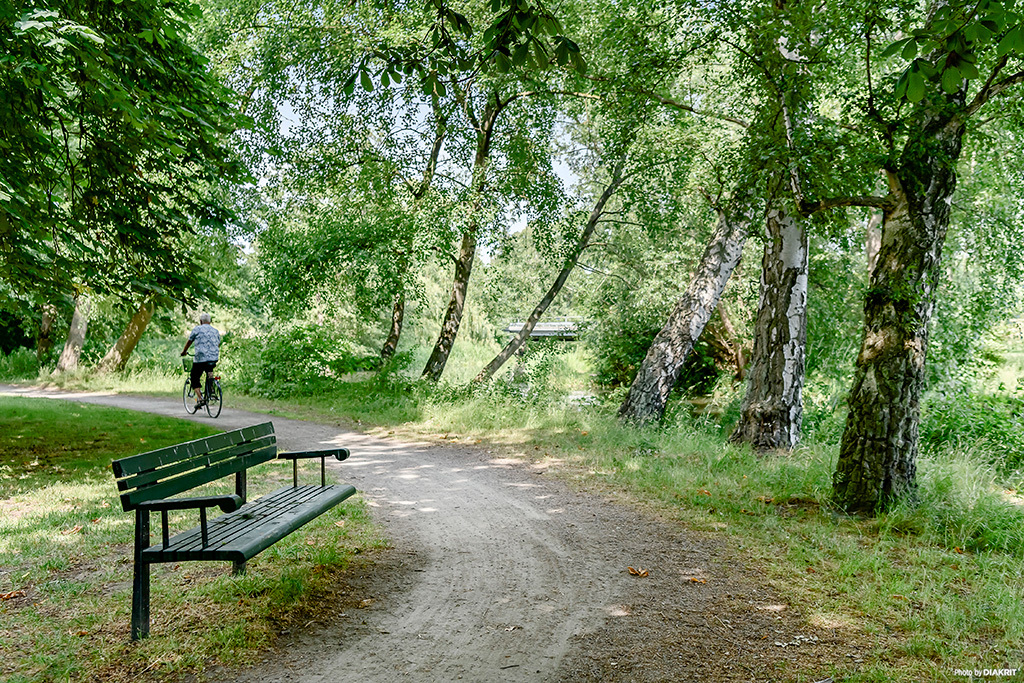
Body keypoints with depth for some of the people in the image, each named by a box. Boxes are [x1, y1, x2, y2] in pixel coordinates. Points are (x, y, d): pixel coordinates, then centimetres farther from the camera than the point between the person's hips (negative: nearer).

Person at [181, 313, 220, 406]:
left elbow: (189, 342, 15)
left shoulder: (197, 329, 3)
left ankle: (199, 399, -10)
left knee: (194, 379, 7)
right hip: (214, 359, 4)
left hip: (201, 358, -4)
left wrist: (184, 351, 33)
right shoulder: (216, 331, 16)